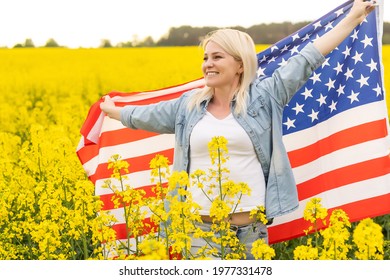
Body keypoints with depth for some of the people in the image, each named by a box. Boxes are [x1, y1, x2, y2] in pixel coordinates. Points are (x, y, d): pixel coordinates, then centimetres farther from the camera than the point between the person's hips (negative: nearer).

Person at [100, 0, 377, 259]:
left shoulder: (263, 97, 0)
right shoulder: (188, 105, 9)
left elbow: (307, 59, 1)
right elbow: (146, 115, 25)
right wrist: (113, 111, 38)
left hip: (251, 229, -2)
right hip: (201, 227, 2)